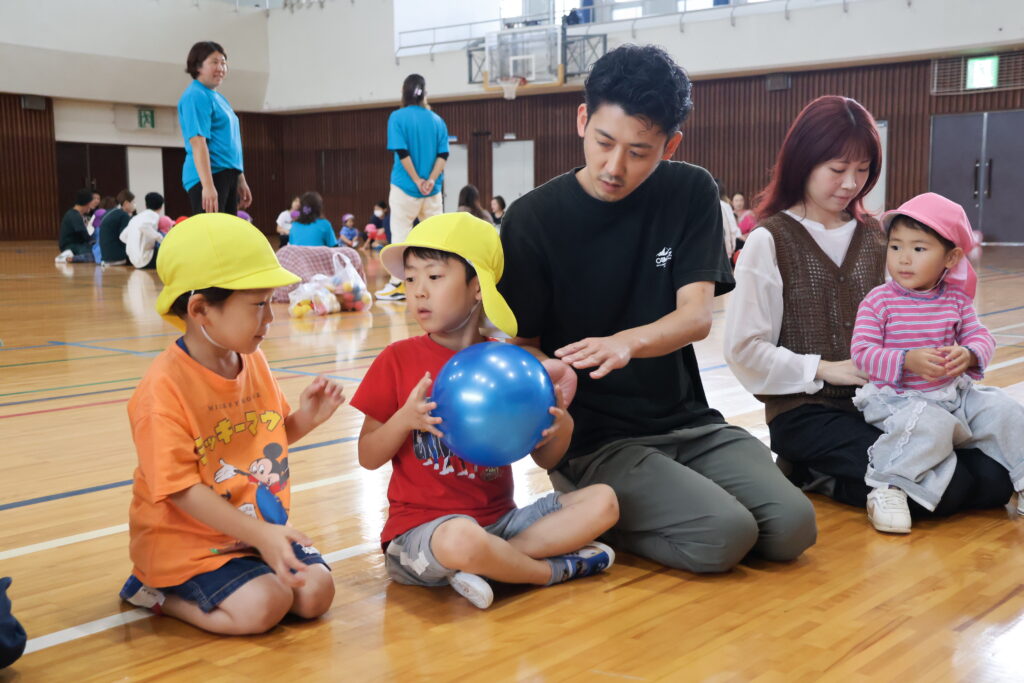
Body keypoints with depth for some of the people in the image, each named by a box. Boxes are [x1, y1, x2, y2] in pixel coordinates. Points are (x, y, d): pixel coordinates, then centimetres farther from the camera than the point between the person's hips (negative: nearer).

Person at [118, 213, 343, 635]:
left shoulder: (254, 363, 3)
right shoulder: (164, 388, -21)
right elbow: (182, 489, -22)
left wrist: (305, 419, -6)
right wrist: (260, 535, -27)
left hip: (262, 527, 8)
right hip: (188, 539, -7)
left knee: (316, 593, -8)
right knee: (263, 605, -25)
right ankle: (159, 594, 0)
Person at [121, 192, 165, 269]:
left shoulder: (136, 218, 17)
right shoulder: (153, 215, -6)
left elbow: (123, 236, 16)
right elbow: (143, 226, -28)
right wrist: (159, 237, -18)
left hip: (134, 260, 8)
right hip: (146, 260, -8)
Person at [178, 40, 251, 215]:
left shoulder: (218, 97, 19)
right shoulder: (196, 96, -9)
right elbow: (197, 142, -19)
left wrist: (241, 181, 24)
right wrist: (208, 186, -26)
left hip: (228, 175, 9)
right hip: (209, 176, -9)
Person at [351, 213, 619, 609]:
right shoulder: (398, 360, -2)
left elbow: (544, 459, 11)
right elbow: (368, 457, -1)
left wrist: (561, 427, -12)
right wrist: (405, 419, -20)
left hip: (500, 519, 5)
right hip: (421, 526, -4)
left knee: (603, 501, -11)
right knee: (461, 539, -39)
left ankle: (490, 565, -19)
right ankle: (559, 569, -10)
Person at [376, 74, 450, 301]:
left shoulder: (398, 117, -5)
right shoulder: (437, 120, 6)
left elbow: (402, 152, -13)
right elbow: (443, 154, -2)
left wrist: (417, 181, -10)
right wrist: (431, 180, -9)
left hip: (406, 187, -3)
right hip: (433, 189, 3)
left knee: (400, 234, 1)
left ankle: (398, 284, 0)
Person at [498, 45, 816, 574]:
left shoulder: (691, 193, 0)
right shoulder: (532, 219, -8)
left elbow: (697, 316, -10)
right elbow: (522, 344, -3)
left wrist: (628, 342, -32)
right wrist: (550, 374, -28)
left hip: (687, 420, 5)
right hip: (592, 439, -4)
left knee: (791, 526, -15)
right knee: (723, 535, -24)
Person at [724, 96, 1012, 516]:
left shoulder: (872, 236, 12)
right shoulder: (770, 240, -4)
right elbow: (743, 348, -8)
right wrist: (825, 369, -14)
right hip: (807, 410, -6)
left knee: (993, 480, -12)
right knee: (941, 489, -24)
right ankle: (815, 474, -1)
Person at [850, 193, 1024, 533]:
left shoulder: (956, 298, 5)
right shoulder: (879, 300, -9)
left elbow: (981, 336, 7)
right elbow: (862, 352, -14)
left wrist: (968, 355, -18)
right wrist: (907, 361, -29)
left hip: (954, 392, 6)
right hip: (898, 397, -6)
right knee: (930, 425, -34)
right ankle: (887, 488, -24)